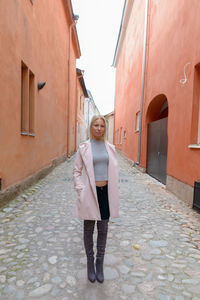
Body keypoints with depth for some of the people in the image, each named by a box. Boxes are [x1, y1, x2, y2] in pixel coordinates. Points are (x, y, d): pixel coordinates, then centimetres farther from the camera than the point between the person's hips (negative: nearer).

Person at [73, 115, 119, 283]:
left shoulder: (110, 148, 4)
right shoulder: (83, 148, -4)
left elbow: (114, 170, 9)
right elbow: (76, 171, 0)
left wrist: (113, 192, 4)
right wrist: (81, 190, -9)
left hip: (106, 193, 3)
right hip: (90, 193, -2)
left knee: (103, 230, 13)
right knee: (89, 229, 13)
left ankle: (100, 264, 32)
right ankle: (90, 263, 34)